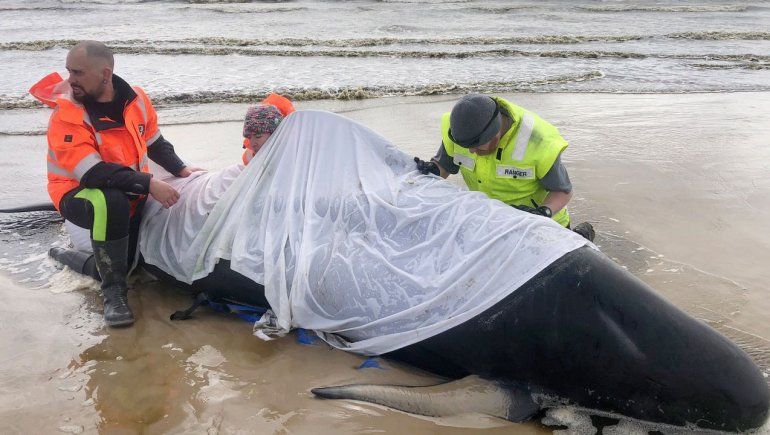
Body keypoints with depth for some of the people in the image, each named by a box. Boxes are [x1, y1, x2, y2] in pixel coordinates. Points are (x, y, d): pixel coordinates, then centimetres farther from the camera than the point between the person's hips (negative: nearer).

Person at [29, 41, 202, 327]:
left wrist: (181, 170, 0)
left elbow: (154, 142, 13)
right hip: (79, 194, -6)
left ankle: (73, 258, 35)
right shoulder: (66, 114, -20)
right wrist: (148, 184, -36)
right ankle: (114, 293, -25)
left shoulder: (136, 99, -5)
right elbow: (92, 173, -30)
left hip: (132, 193, 6)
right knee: (111, 202, -40)